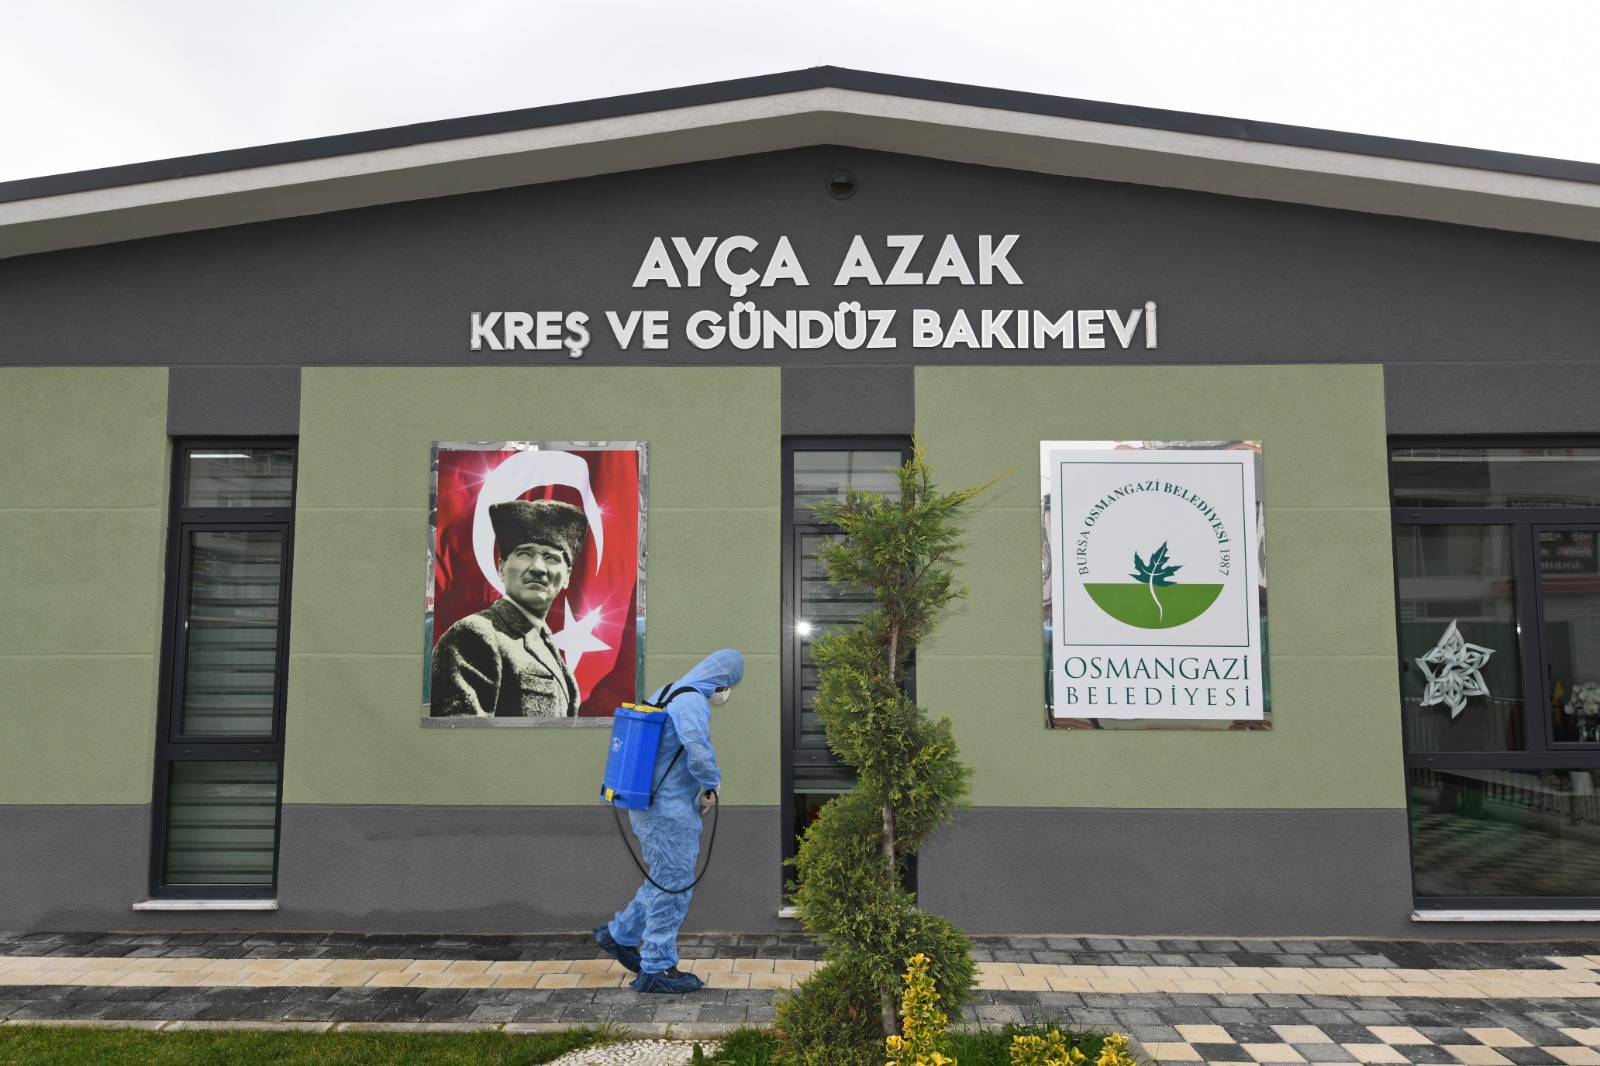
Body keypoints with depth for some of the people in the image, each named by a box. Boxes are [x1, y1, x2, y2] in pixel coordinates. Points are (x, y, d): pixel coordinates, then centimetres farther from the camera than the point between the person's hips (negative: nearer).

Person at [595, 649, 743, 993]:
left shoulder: (665, 694, 13)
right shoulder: (692, 701, -18)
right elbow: (698, 751, -31)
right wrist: (711, 785, -12)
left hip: (650, 805, 10)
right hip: (669, 808, -10)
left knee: (665, 881, 21)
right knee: (673, 885, 0)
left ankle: (619, 935, 30)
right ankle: (657, 969, 9)